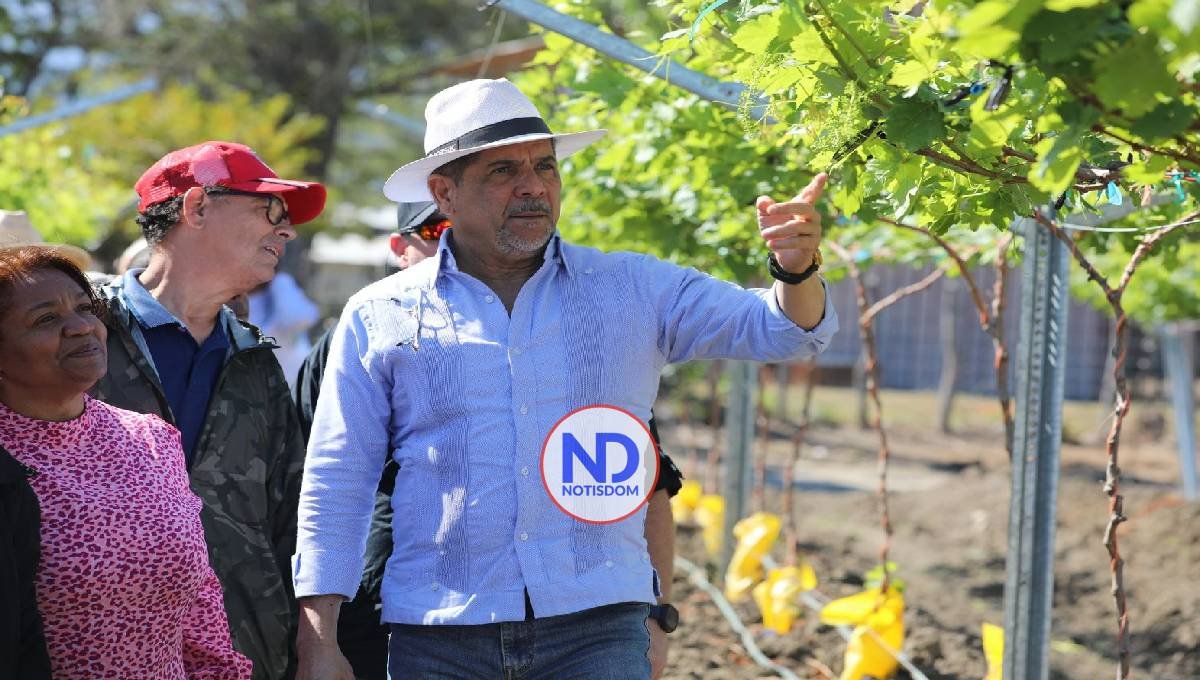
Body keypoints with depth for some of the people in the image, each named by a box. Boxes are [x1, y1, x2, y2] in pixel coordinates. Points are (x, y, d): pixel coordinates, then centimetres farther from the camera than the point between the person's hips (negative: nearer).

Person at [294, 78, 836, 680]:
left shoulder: (633, 291, 10)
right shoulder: (379, 318, 7)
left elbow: (778, 329, 5)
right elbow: (335, 484, 6)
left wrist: (796, 268, -18)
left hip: (598, 628, 0)